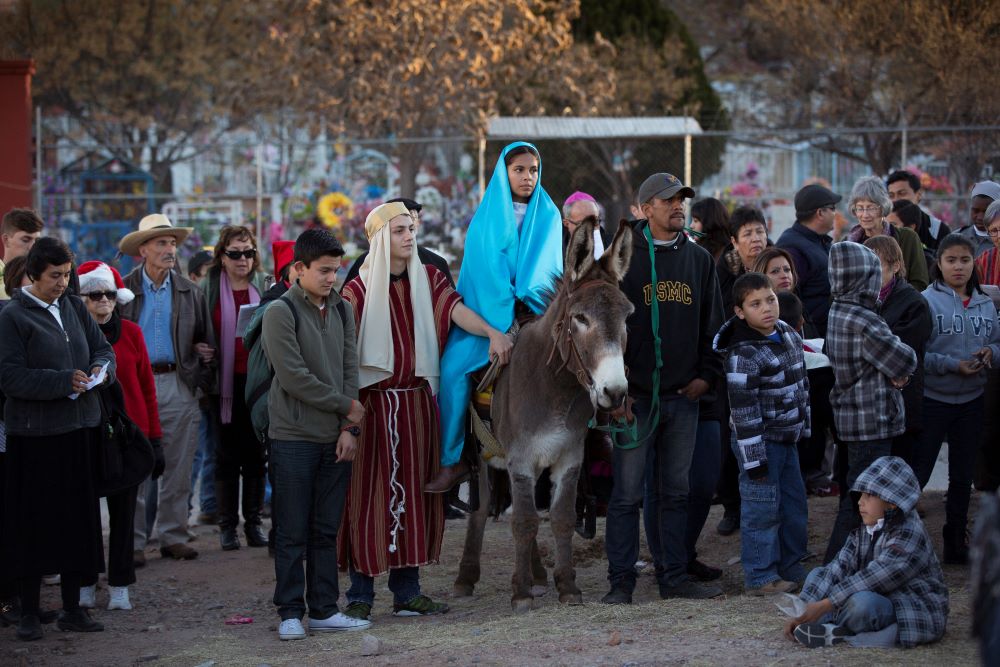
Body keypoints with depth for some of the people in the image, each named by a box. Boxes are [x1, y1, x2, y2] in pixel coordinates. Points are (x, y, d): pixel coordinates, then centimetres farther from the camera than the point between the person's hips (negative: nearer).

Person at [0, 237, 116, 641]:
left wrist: (101, 368, -6)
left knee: (78, 520, 9)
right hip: (36, 434, -6)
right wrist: (63, 381, -22)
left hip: (81, 427, 6)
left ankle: (72, 608, 18)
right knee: (34, 524, -1)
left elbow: (103, 349, 17)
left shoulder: (74, 307, 10)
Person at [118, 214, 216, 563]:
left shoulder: (190, 292, 8)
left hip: (177, 384, 3)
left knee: (178, 469, 5)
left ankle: (173, 536, 14)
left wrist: (203, 378, 3)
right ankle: (134, 542, 4)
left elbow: (205, 339, 13)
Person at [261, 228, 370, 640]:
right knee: (293, 533, -1)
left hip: (335, 438, 5)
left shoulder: (341, 311, 11)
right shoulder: (280, 312, -7)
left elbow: (350, 371, 8)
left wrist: (349, 428, -2)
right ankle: (290, 613, 5)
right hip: (294, 437, -5)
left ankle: (324, 610, 13)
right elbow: (294, 377, -13)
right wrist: (346, 406, -8)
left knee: (326, 530, 8)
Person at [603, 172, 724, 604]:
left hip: (684, 395, 5)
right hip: (635, 396, -4)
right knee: (627, 494, -3)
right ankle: (621, 581, 1)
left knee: (676, 493, 9)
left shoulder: (699, 260, 11)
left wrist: (707, 374, 5)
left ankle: (674, 576, 15)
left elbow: (713, 323, 16)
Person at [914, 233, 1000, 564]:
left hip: (971, 400, 5)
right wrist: (953, 365, -20)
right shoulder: (927, 301, -12)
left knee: (962, 476, 15)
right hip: (932, 398, -5)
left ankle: (956, 541, 26)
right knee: (917, 473, -4)